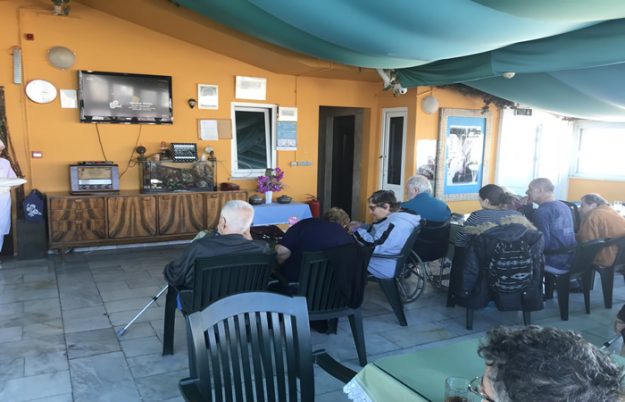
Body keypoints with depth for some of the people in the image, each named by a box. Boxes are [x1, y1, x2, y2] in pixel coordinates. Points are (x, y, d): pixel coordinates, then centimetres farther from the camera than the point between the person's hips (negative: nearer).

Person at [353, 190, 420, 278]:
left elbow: (374, 246, -28)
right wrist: (359, 227, 3)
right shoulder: (396, 218, 7)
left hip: (384, 269, -10)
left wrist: (357, 230, -17)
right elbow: (374, 230, 18)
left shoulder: (396, 224, -26)